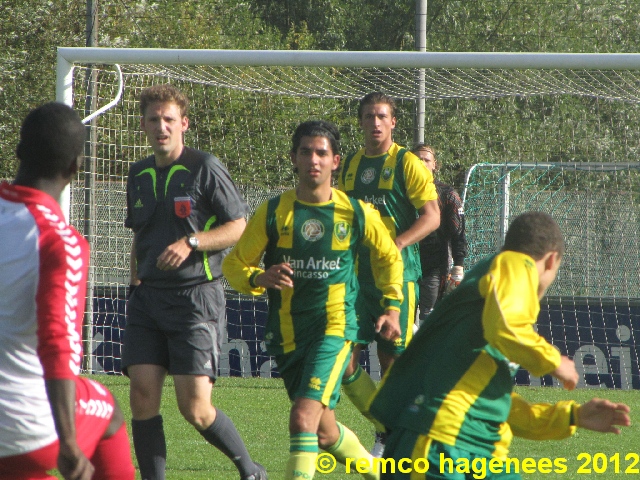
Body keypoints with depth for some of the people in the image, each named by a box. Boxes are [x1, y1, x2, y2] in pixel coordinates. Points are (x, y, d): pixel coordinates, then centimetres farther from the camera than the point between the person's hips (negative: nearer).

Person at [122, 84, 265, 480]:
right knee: (143, 395, -6)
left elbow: (240, 227, -6)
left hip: (196, 295, -6)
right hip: (148, 296, 6)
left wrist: (191, 243, -17)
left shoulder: (205, 169, -5)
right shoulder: (140, 175, 13)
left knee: (195, 406, -9)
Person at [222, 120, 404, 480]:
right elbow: (234, 264, 3)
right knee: (324, 432, 13)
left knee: (304, 420, -23)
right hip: (288, 334, 3)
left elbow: (389, 256, 17)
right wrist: (259, 278, -18)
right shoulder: (274, 212, -1)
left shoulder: (357, 213, -1)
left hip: (335, 328, -3)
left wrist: (393, 306, 8)